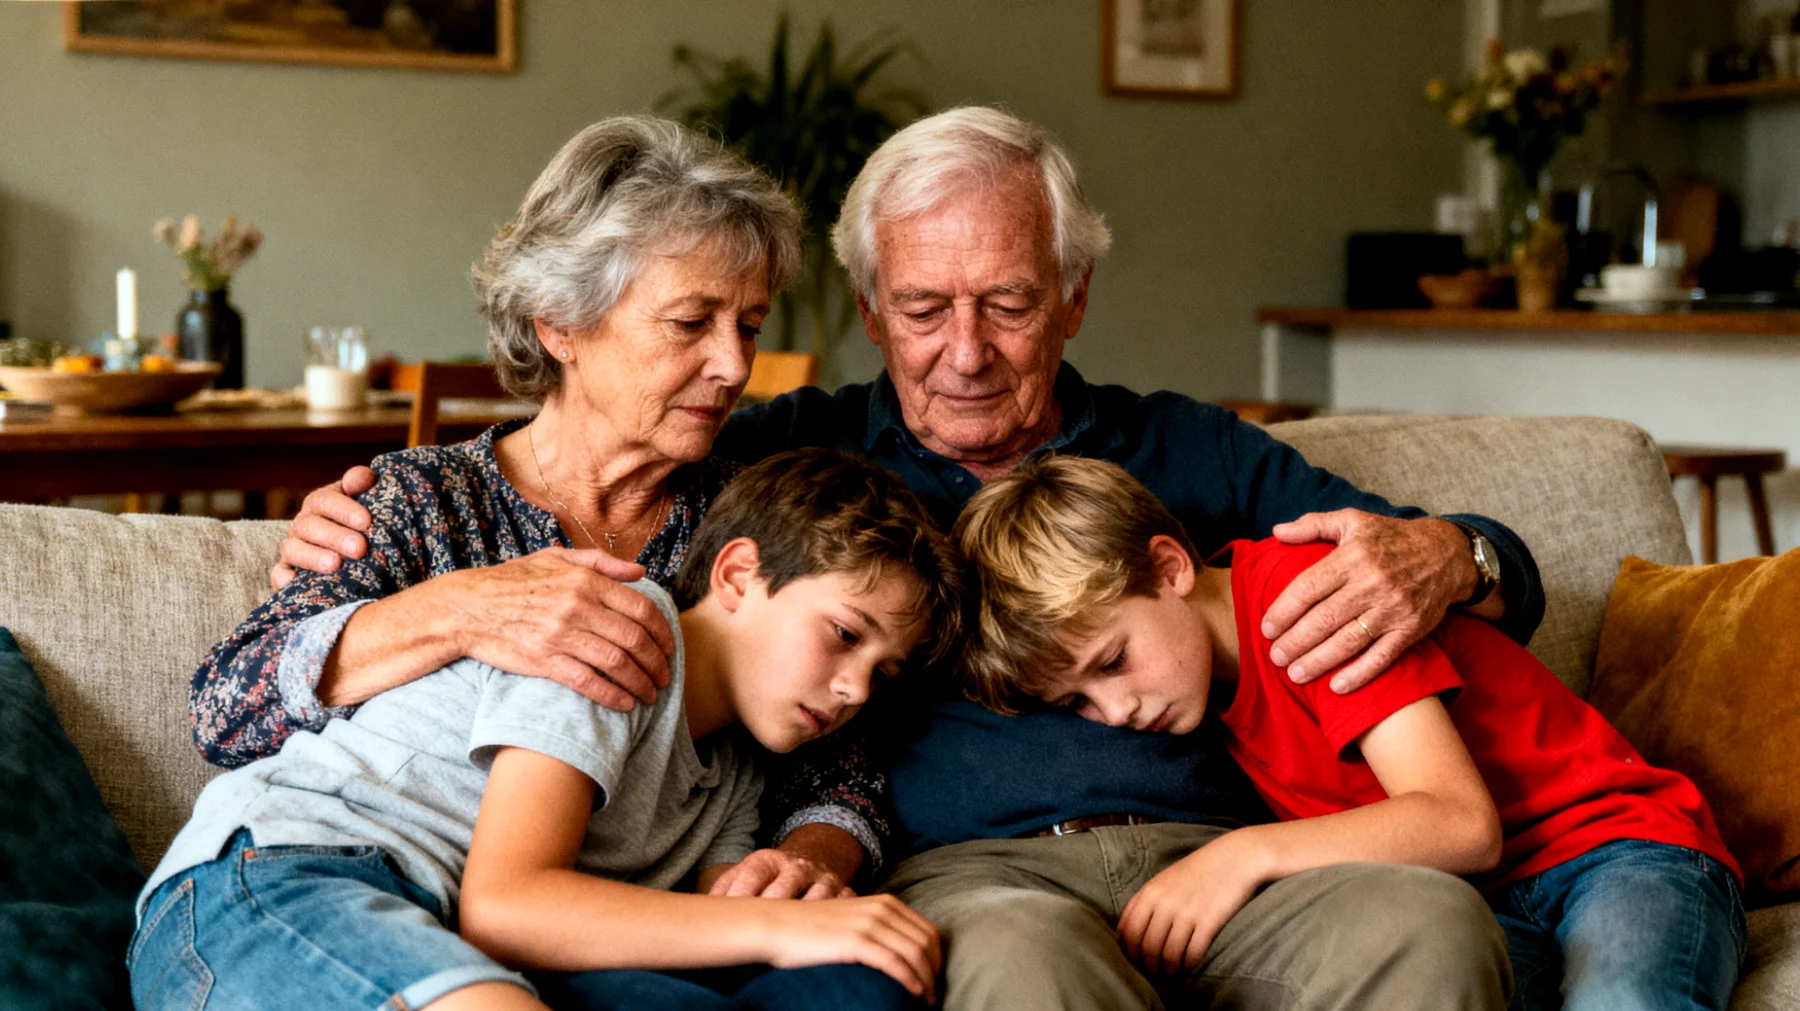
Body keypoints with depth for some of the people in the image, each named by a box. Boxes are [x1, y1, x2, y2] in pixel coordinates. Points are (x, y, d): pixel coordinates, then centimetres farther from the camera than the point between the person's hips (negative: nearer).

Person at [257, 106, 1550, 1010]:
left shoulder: (1185, 451, 24)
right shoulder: (804, 453, 20)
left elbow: (1506, 575, 23)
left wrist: (1439, 559, -3)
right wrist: (369, 523, 3)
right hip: (961, 867, -2)